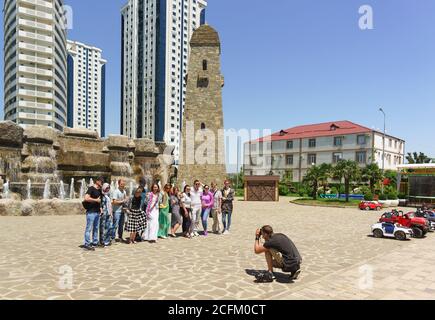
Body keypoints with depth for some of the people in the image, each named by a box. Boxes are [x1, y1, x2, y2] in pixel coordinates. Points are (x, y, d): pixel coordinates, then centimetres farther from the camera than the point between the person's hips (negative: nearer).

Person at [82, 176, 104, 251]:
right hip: (91, 212, -9)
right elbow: (86, 198, -22)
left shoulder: (99, 190, 15)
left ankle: (95, 242, 24)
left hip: (97, 212, 9)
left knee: (96, 228, 14)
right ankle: (87, 244, 0)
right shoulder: (91, 188, -10)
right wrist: (96, 200, -14)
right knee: (89, 228, -4)